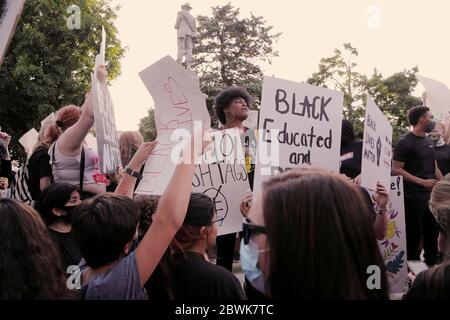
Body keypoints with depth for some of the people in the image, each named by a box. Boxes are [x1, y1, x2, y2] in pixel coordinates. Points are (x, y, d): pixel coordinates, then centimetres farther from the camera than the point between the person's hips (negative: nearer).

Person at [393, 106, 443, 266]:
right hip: (413, 197, -7)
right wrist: (422, 182, -19)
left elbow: (435, 167, 20)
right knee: (414, 235, 1)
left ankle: (432, 265, 28)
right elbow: (397, 170, -15)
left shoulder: (429, 141, 13)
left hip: (432, 195, 8)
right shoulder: (405, 143, -11)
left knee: (432, 234, 15)